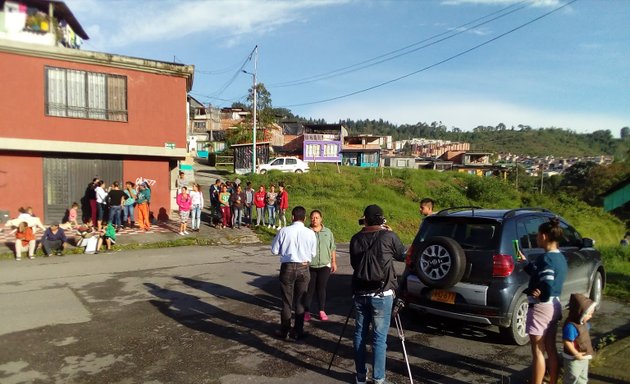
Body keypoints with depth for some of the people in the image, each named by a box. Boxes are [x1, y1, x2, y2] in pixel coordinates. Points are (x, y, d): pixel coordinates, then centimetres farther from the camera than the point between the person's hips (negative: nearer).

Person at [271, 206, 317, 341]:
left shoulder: (284, 231, -11)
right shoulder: (310, 233, -8)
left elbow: (274, 250, -4)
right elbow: (313, 253, 2)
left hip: (287, 268, -1)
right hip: (303, 268, 1)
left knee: (286, 302, 11)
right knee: (300, 302, 13)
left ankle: (284, 332, 21)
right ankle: (298, 332, 22)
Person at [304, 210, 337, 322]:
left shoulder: (328, 232, 5)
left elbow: (333, 248, 9)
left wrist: (334, 262, 7)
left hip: (324, 266, 2)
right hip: (309, 266, -2)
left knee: (322, 288, 10)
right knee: (309, 289, 5)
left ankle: (322, 311, 20)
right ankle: (307, 312, 15)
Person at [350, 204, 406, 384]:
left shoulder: (356, 239, 0)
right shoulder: (388, 236, -9)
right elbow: (403, 255, 6)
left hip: (360, 293, 3)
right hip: (382, 294, -3)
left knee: (360, 334, 13)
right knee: (379, 337, 2)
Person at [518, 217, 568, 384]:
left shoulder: (546, 258, -21)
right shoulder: (560, 257, 8)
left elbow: (546, 288, -28)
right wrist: (525, 262, 21)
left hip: (541, 307, -9)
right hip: (555, 306, 9)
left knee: (538, 351, 1)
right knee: (551, 349, 18)